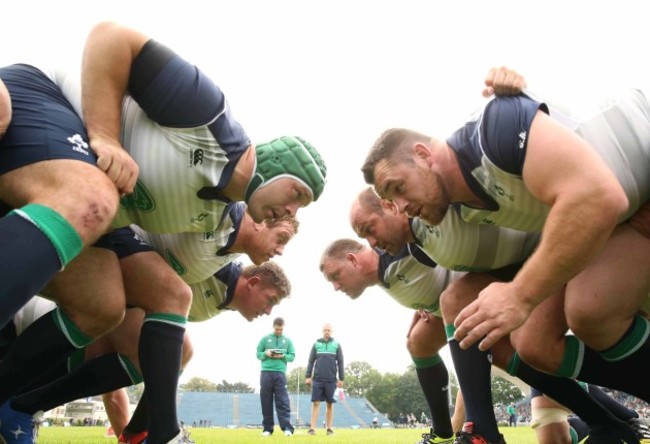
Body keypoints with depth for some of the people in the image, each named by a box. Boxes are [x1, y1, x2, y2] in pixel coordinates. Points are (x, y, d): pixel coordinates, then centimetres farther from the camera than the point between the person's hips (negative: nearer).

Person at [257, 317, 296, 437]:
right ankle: (267, 428, 7)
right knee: (266, 402, 2)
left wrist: (283, 356, -11)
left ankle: (287, 428, -11)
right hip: (266, 373, 1)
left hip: (280, 373, -1)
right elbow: (258, 354, 9)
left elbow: (292, 356, 9)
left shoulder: (288, 340, 10)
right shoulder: (265, 339, 9)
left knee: (283, 401, -6)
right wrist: (266, 353, -12)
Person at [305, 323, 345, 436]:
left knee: (330, 404, 5)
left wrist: (341, 379, 0)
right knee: (316, 403, -4)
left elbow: (340, 363, 5)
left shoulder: (337, 345, 5)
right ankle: (312, 428, -4)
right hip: (317, 379, 0)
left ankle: (329, 428, 11)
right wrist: (308, 376, 0)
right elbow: (310, 361, 7)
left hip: (331, 380, 0)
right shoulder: (316, 344, 7)